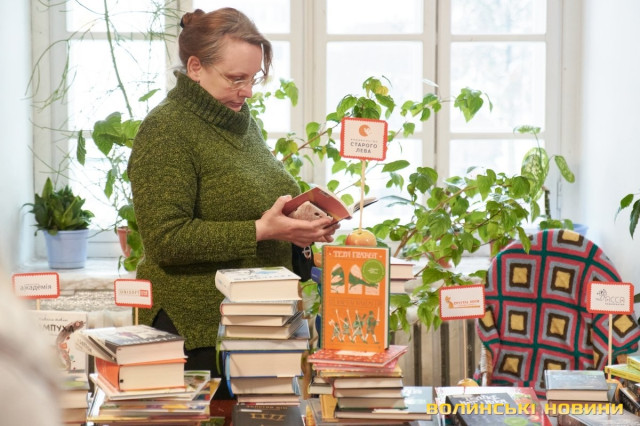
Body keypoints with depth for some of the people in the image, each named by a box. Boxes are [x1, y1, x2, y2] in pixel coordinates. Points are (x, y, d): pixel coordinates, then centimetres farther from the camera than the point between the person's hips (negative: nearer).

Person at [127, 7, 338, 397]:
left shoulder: (242, 122, 13)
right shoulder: (166, 131, -12)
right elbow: (166, 240, -20)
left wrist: (301, 226, 5)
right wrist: (260, 231, -24)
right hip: (199, 328, -8)